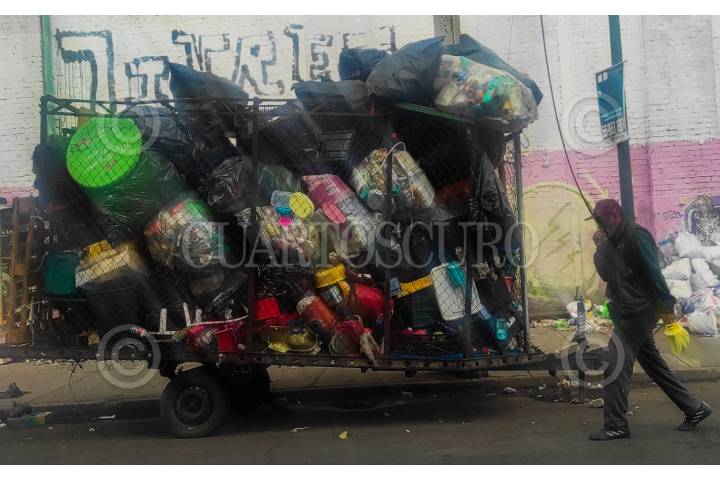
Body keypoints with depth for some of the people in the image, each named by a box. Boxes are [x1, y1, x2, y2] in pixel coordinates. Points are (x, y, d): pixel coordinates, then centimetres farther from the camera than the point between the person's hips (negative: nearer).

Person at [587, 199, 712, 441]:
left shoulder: (636, 237, -14)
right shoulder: (616, 241, 14)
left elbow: (653, 273, -18)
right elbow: (606, 274, 12)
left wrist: (666, 307, -20)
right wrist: (601, 248, -1)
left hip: (637, 313, -10)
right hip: (630, 314, 10)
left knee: (615, 368, -8)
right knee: (654, 366, 16)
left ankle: (616, 425, -2)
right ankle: (695, 409, 26)